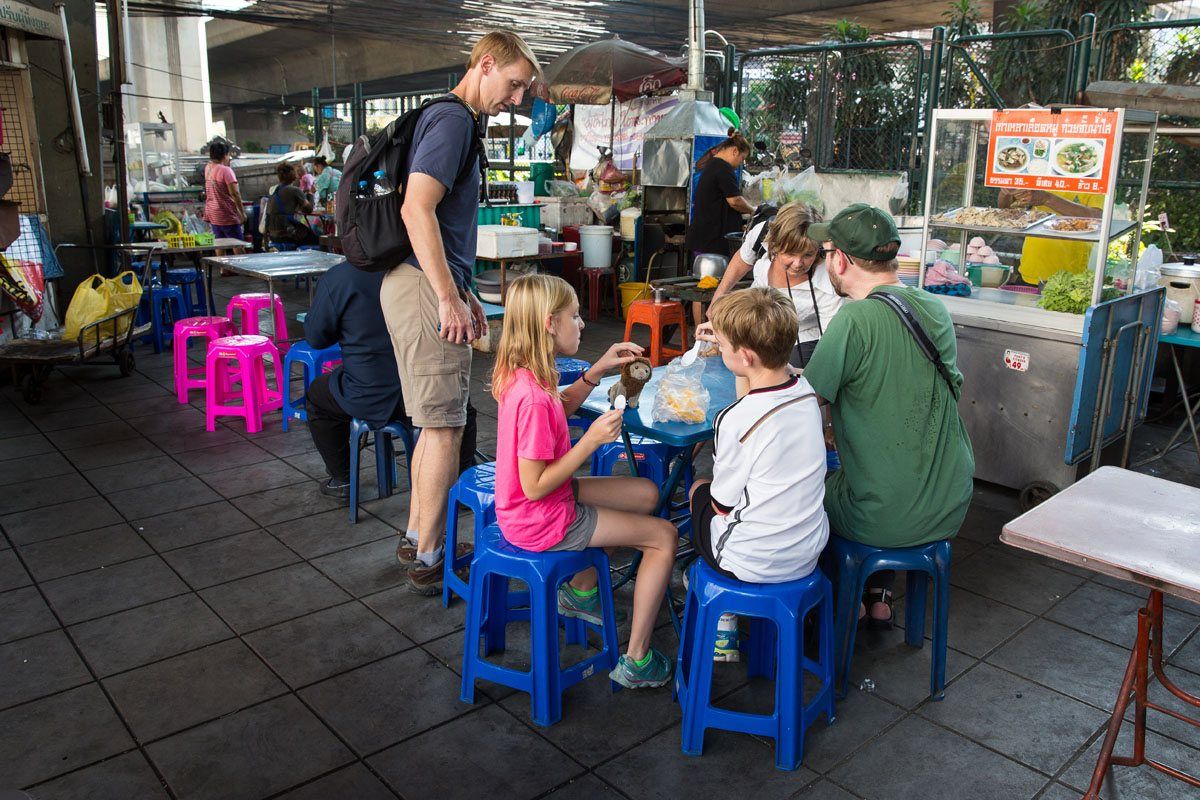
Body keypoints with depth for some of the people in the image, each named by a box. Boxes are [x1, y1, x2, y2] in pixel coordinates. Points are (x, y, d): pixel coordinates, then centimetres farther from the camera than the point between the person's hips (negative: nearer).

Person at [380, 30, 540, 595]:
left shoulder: (456, 121, 22)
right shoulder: (452, 119, -11)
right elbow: (417, 210, -24)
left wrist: (462, 292, 25)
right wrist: (450, 299, -24)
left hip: (423, 285, 11)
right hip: (425, 289, -11)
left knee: (434, 425, 16)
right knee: (444, 427, -5)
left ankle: (421, 540, 27)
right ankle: (431, 563, 5)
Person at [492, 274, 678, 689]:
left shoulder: (520, 374, -3)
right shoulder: (533, 398, -31)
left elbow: (561, 408, 18)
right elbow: (536, 487, -26)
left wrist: (598, 370, 5)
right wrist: (591, 440, -25)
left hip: (528, 508, 9)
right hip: (541, 521, -9)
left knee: (646, 493, 21)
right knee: (665, 535, -1)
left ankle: (580, 591, 33)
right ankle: (636, 661, 6)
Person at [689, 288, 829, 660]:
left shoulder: (735, 420, -25)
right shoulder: (807, 392, -6)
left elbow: (723, 502, -11)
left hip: (754, 564, -6)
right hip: (810, 553, 6)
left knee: (699, 490, 21)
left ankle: (723, 629, 26)